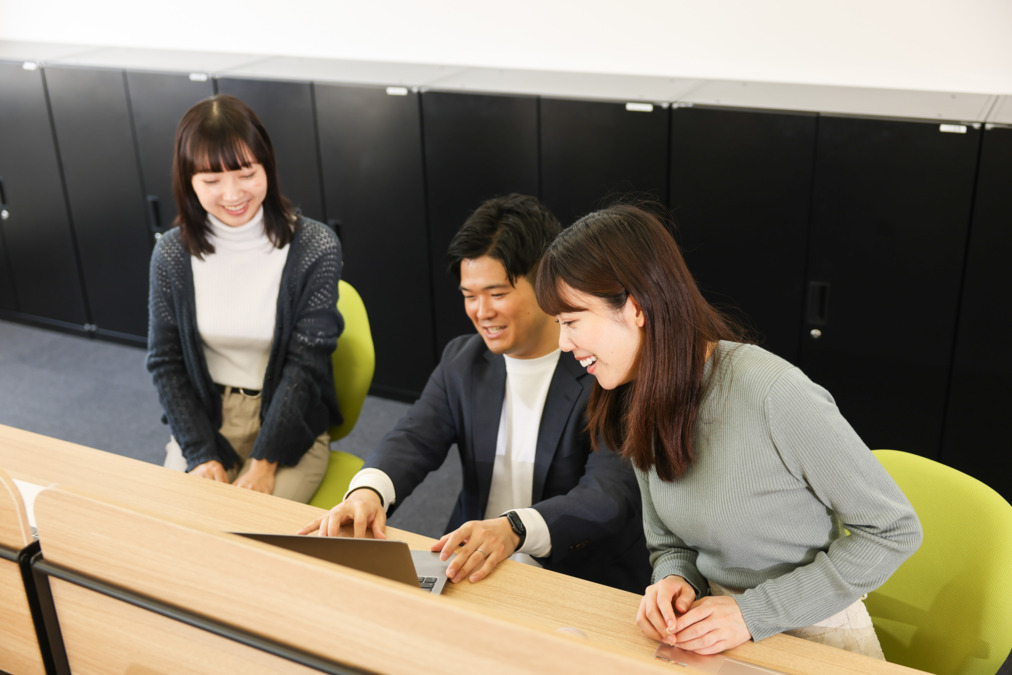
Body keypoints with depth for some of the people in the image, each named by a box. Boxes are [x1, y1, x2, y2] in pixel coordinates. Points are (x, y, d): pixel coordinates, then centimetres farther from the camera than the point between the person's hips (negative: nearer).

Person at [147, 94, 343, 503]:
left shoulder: (316, 248, -12)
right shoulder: (172, 254, -4)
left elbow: (305, 364, -12)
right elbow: (165, 362, 0)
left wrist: (263, 463, -19)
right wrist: (201, 455, -12)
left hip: (288, 421, -2)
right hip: (205, 419, 3)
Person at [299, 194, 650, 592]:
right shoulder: (461, 360, 9)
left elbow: (611, 495, -23)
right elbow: (413, 439, -4)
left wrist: (513, 529, -41)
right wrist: (368, 489, -28)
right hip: (471, 574, 6)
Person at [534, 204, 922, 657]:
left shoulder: (773, 394, -23)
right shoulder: (642, 413, 0)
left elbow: (894, 530, -15)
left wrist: (752, 614, -19)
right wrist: (673, 584, -14)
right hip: (714, 638, 5)